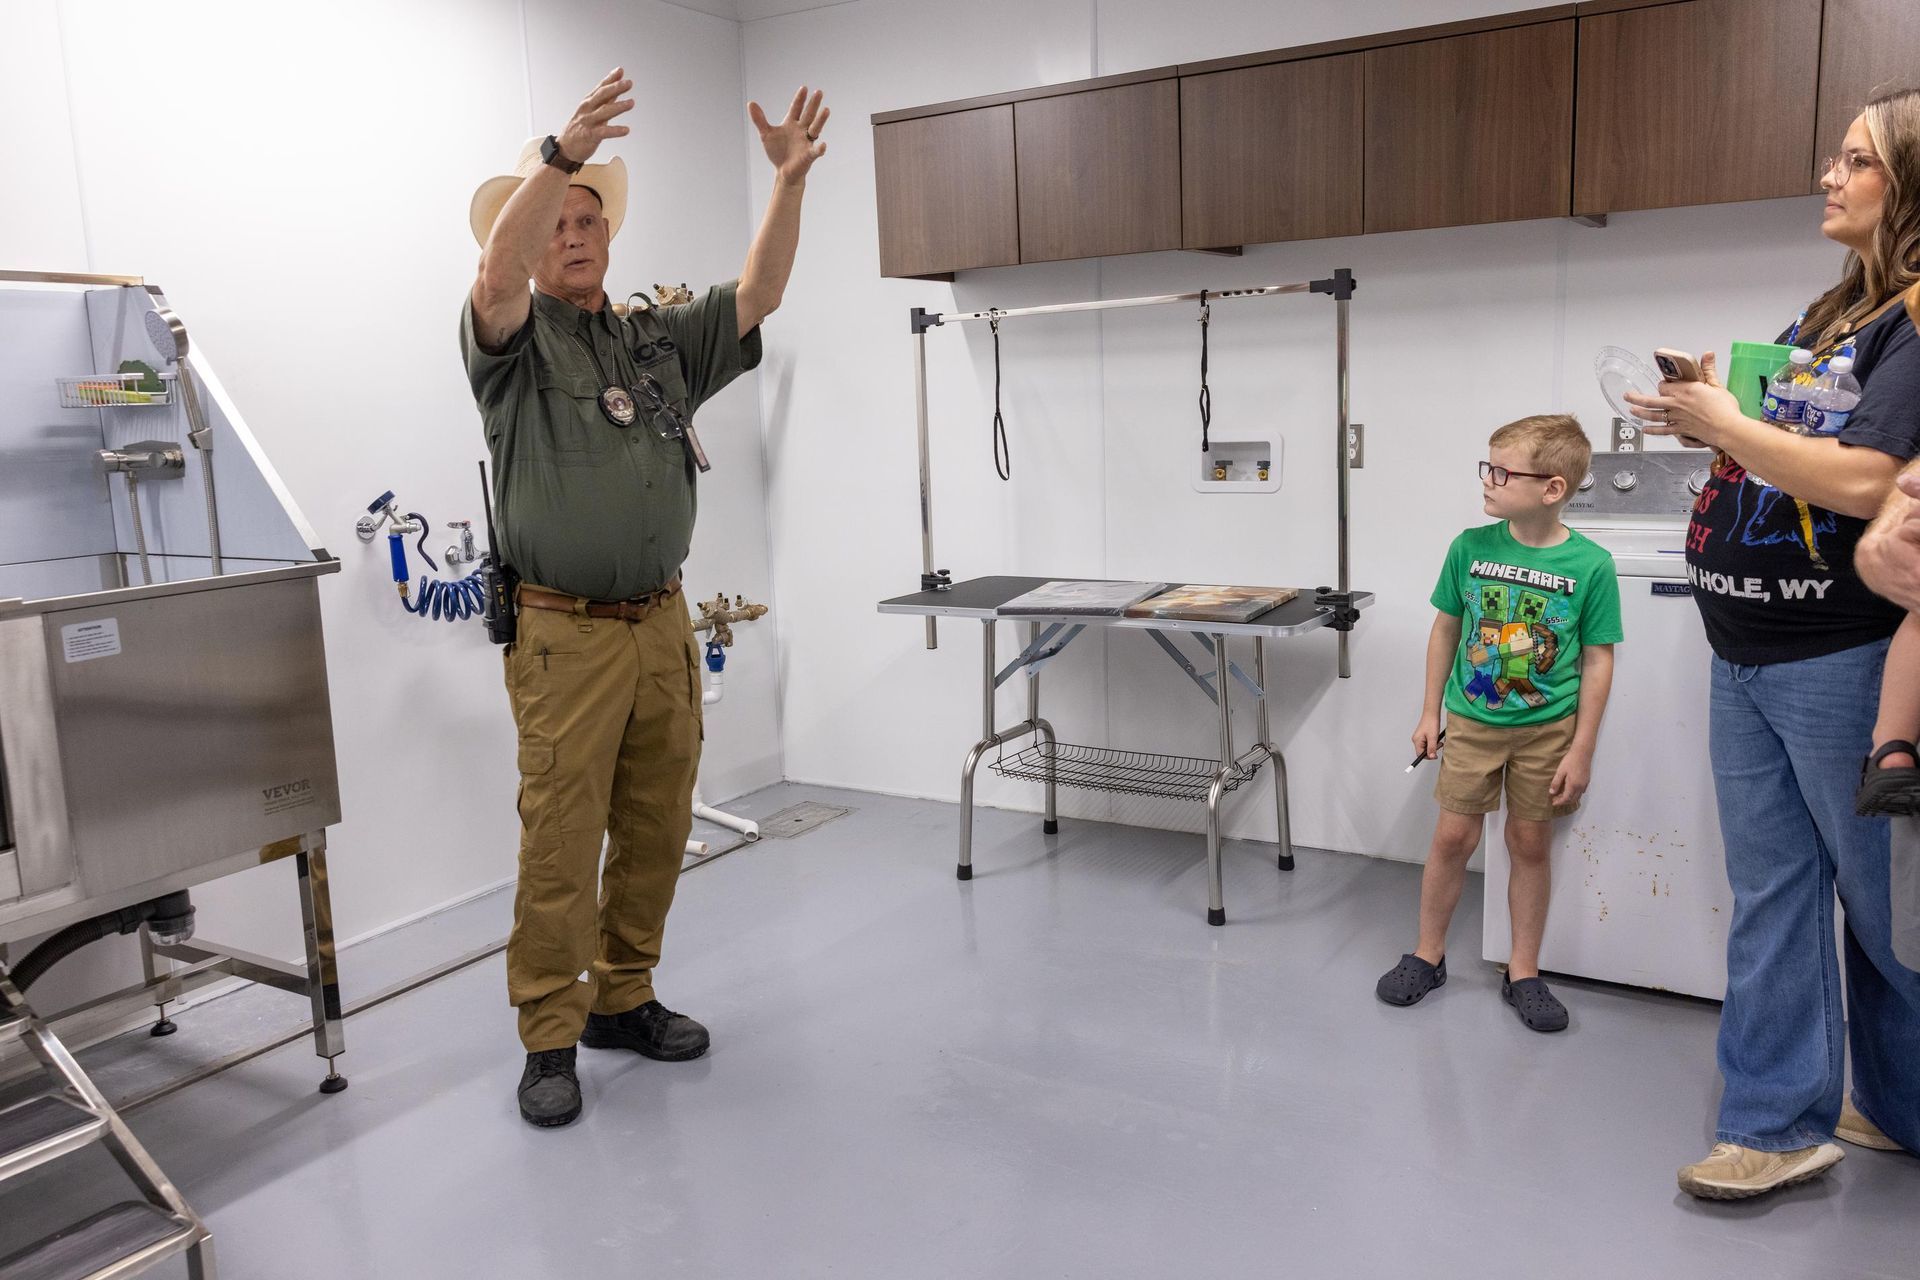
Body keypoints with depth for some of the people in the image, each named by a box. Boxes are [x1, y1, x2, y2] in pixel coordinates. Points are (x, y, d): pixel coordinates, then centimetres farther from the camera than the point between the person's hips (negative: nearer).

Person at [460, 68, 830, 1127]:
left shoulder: (660, 342, 15)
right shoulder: (513, 341, 1)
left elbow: (759, 295, 6)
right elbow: (496, 273, -20)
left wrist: (790, 180, -7)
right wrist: (559, 153, -34)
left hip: (662, 627, 5)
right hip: (565, 635, -5)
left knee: (656, 829, 11)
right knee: (560, 841, -3)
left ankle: (622, 999, 27)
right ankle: (550, 1040, 11)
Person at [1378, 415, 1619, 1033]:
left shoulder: (1590, 564, -13)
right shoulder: (1471, 547, -8)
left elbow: (1598, 660, -7)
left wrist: (1581, 750, -7)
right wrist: (1431, 712, 6)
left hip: (1547, 730, -1)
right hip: (1472, 721, 1)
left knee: (1530, 843, 9)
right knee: (1453, 837, 5)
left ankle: (1523, 974, 24)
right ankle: (1427, 956, 23)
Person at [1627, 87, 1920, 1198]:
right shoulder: (1828, 316, 15)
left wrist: (1726, 423, -12)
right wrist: (1705, 413, 2)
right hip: (1748, 654, 8)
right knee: (1772, 892, 10)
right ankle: (1780, 1122, 19)